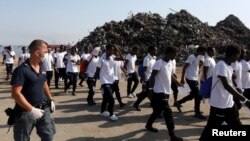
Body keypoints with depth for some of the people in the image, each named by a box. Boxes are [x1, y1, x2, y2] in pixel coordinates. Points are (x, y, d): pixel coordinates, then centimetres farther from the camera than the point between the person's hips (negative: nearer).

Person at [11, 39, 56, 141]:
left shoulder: (41, 68, 6)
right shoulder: (22, 70, -18)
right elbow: (16, 93, -23)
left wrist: (50, 99, 14)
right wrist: (31, 109, -25)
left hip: (43, 109, 7)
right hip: (26, 112, -6)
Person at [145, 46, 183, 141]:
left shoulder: (170, 63, 10)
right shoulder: (159, 63, -16)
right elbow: (153, 76, -17)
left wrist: (179, 83, 27)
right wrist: (150, 89, -21)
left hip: (166, 91, 9)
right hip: (159, 92, -9)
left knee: (158, 111, 20)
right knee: (168, 112, -9)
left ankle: (148, 125, 40)